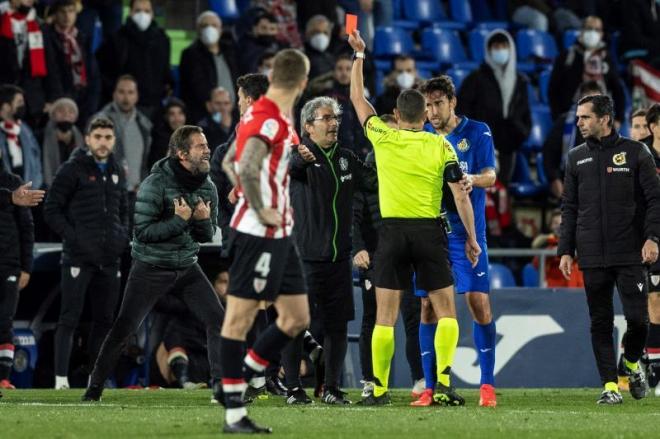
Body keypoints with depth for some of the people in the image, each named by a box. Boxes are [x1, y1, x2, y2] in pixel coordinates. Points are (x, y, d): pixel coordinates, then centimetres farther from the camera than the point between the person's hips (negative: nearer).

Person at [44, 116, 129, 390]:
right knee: (70, 317, -9)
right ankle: (61, 377, -11)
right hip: (78, 257, -6)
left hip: (109, 259, 6)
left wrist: (123, 235, 9)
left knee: (105, 318, 8)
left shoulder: (117, 172, 16)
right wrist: (73, 237, -14)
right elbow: (51, 210, -5)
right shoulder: (72, 170, -3)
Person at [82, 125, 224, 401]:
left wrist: (203, 220, -13)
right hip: (151, 269, -5)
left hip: (187, 269, 5)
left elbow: (208, 236, 10)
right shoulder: (156, 184, -17)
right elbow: (143, 231, -21)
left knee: (217, 321, -5)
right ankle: (94, 388, 6)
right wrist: (180, 220, -24)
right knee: (123, 329, -5)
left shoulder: (207, 187, 2)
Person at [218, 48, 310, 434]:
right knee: (240, 317, -4)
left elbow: (230, 162, 22)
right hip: (259, 233, -10)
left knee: (297, 318, 11)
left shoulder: (277, 118, 13)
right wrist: (261, 210, -19)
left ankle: (241, 377, 18)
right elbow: (247, 169, -31)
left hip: (280, 234, 10)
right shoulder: (268, 120, -17)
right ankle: (234, 413, -2)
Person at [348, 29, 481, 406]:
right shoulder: (441, 146, -2)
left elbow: (358, 97, 17)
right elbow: (461, 195, -5)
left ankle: (380, 389, 1)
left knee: (385, 316, 3)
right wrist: (472, 238, 2)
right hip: (430, 231, -1)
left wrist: (359, 55, 26)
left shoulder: (382, 137, 1)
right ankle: (443, 384, -7)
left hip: (392, 232, 1)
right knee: (446, 312, 6)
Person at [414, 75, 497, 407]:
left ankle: (487, 384, -2)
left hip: (466, 231, -3)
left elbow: (490, 177, -9)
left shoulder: (477, 133, 0)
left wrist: (472, 179, -30)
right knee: (428, 307, 1)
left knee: (478, 302, -9)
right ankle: (430, 388, 5)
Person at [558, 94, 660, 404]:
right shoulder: (576, 158, 13)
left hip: (630, 255, -3)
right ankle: (609, 385, 6)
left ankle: (631, 364, 20)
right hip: (592, 258, 3)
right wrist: (565, 250, 7)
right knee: (600, 323, 1)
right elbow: (569, 208, 15)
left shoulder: (635, 153, 2)